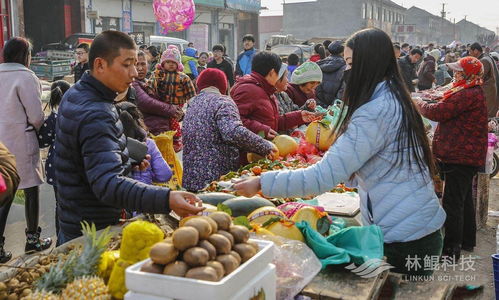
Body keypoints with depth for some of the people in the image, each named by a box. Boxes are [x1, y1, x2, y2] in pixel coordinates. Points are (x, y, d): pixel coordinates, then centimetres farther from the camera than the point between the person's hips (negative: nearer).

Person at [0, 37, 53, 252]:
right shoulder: (26, 77, -14)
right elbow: (36, 116, -14)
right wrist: (36, 130, 5)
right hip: (21, 141, -6)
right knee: (31, 189, 9)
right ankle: (32, 239, 19)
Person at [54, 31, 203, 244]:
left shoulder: (75, 94, 5)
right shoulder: (95, 116, -29)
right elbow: (108, 184, -40)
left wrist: (129, 161, 8)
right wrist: (166, 199, -52)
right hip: (93, 233, -10)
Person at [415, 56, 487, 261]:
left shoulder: (468, 95, -21)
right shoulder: (474, 93, 16)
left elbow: (438, 112, -20)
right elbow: (450, 112, 14)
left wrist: (421, 105, -2)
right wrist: (428, 105, 3)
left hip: (460, 157, -11)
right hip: (467, 156, 11)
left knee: (452, 203, -6)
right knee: (464, 200, 21)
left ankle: (451, 249, 0)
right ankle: (467, 240, 35)